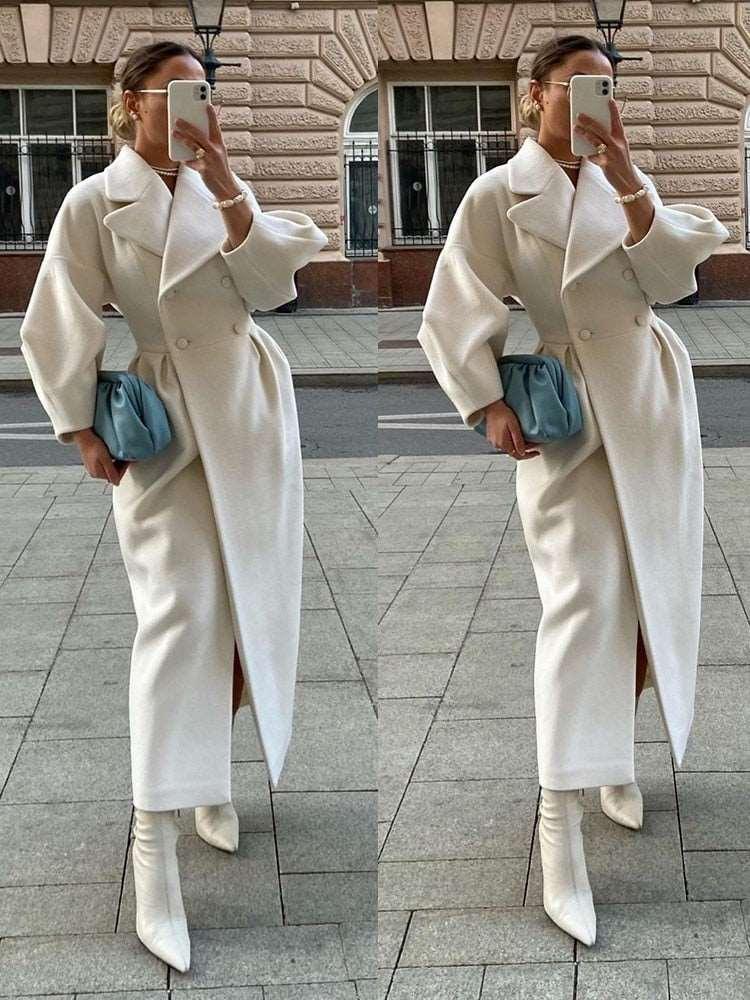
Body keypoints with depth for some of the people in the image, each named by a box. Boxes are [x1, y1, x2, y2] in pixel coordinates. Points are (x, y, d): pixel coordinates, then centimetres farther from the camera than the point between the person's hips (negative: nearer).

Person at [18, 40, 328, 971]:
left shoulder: (222, 189, 9)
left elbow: (271, 282, -5)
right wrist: (83, 432, -9)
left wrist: (225, 182, -14)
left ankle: (212, 779, 31)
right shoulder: (94, 202, -4)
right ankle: (154, 848, -12)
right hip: (164, 420, -5)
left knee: (248, 599, 10)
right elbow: (60, 326, -5)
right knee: (179, 610, -14)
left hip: (251, 407, 5)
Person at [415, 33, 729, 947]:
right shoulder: (496, 195, -4)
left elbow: (673, 277, -5)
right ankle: (559, 821, -13)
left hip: (651, 401, 5)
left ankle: (616, 759, 31)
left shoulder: (624, 180, 10)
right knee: (582, 598, -14)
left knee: (649, 588, 10)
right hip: (565, 414, -5)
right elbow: (452, 315, -6)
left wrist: (626, 178, -15)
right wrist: (489, 408, -16)